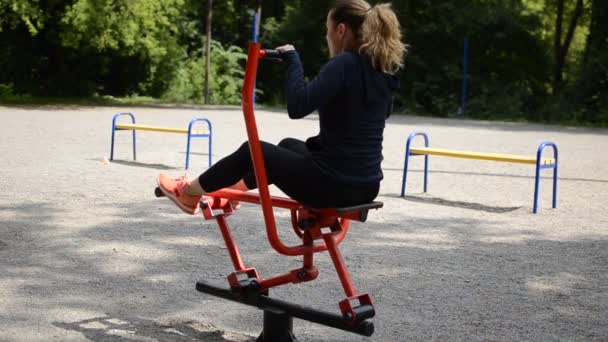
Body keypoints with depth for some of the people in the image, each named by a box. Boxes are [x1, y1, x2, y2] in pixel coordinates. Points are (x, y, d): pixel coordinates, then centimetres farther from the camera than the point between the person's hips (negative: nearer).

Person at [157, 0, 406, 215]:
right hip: (367, 186, 8)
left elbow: (297, 106, -27)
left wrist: (292, 59, -14)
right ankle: (236, 188, 55)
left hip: (333, 184, -8)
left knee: (252, 150, 16)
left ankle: (189, 192, 38)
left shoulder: (345, 64, -18)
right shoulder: (384, 68, 7)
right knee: (288, 146, 34)